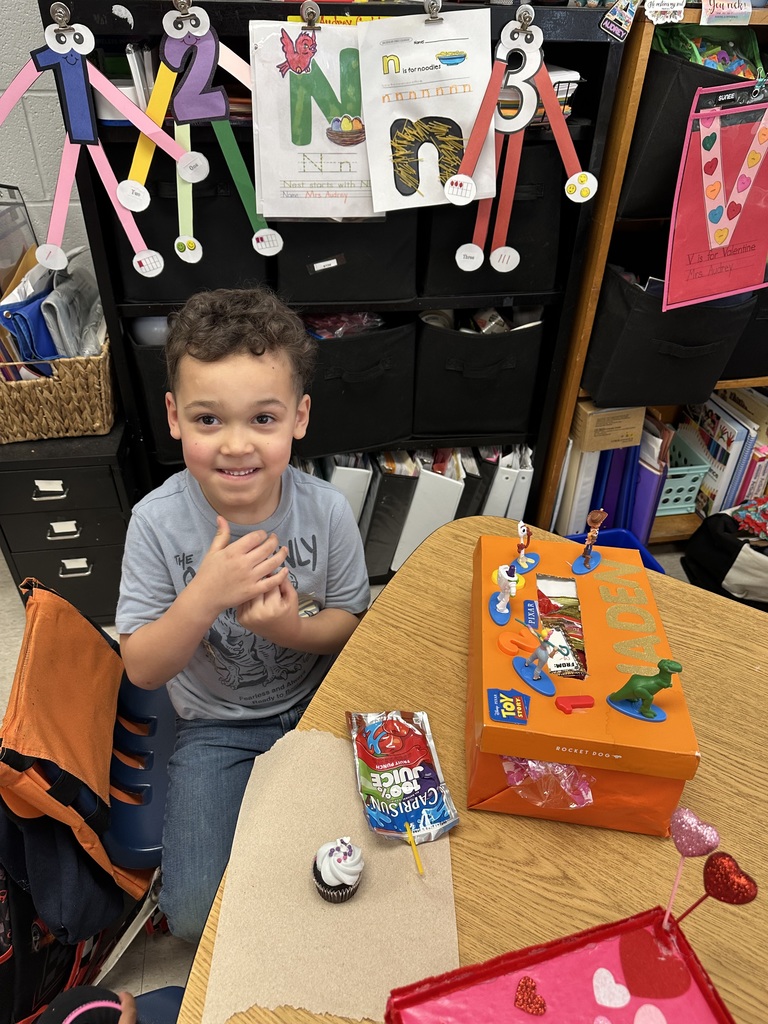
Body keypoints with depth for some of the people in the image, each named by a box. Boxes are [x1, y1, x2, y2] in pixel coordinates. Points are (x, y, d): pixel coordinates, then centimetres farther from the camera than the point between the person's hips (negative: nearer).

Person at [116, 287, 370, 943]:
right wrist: (206, 594, -33)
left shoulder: (326, 511, -18)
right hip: (216, 728, 0)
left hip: (316, 705, 1)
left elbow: (350, 623, -4)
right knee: (197, 915, -10)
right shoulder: (158, 522, -20)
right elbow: (142, 669, -15)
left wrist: (293, 629, -27)